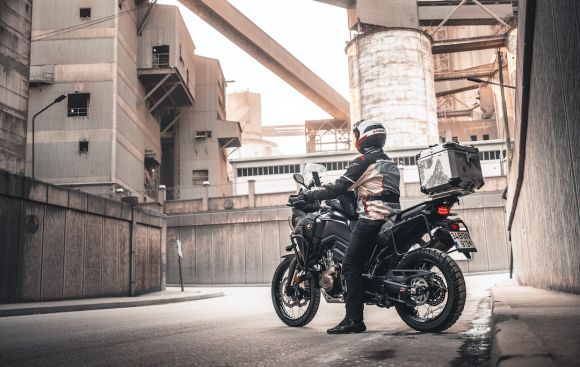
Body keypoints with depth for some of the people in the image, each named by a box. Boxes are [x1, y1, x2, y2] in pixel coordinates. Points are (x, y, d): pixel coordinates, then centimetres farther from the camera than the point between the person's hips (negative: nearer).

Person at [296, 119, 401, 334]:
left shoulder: (364, 161, -5)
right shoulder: (390, 163, 21)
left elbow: (339, 187, -10)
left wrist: (309, 195, -2)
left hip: (372, 218, -9)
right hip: (392, 217, 9)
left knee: (351, 265, -9)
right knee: (365, 263, 16)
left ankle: (353, 319, -13)